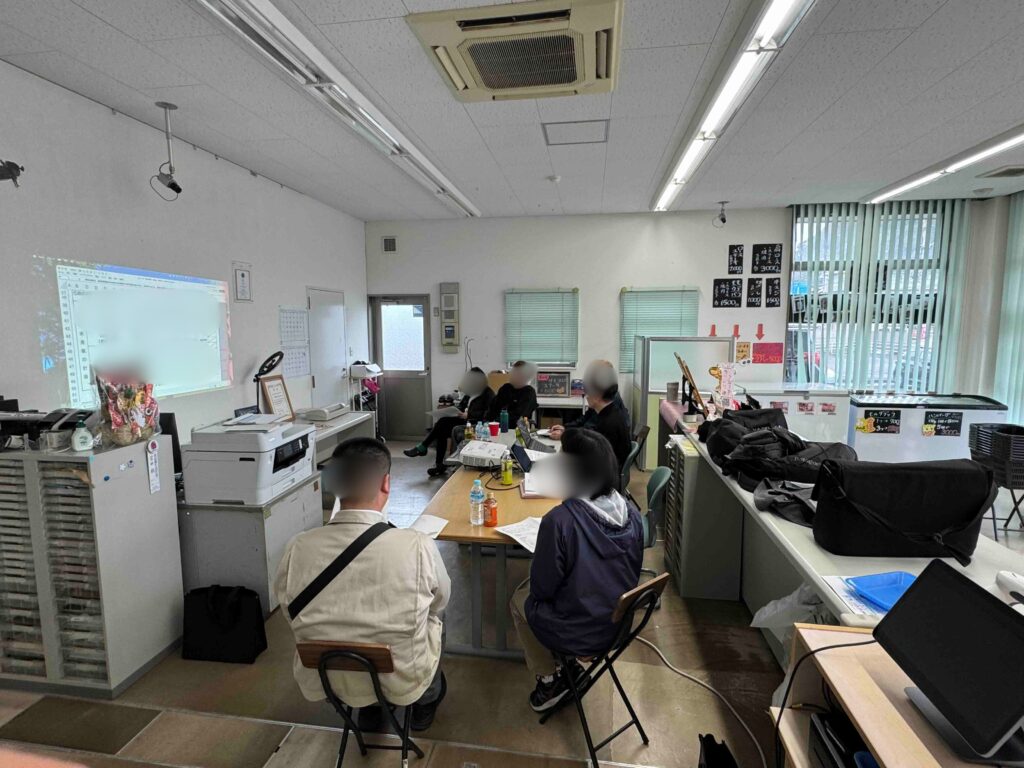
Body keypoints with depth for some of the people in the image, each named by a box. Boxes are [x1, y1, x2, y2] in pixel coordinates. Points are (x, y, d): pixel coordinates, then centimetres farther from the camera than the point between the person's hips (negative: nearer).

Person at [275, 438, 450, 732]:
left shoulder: (298, 548, -21)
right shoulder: (418, 547, -28)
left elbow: (289, 609, -1)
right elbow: (440, 602, -6)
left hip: (323, 682, 2)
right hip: (401, 683, -2)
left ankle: (368, 710, 45)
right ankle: (426, 700, 49)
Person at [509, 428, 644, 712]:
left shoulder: (559, 520, -30)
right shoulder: (630, 512, -12)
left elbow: (543, 589, -18)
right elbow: (631, 574, 2)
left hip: (577, 634, -5)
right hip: (619, 624, 5)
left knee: (520, 597, 23)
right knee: (532, 588, 27)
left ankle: (550, 678, 26)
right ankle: (569, 668, 29)